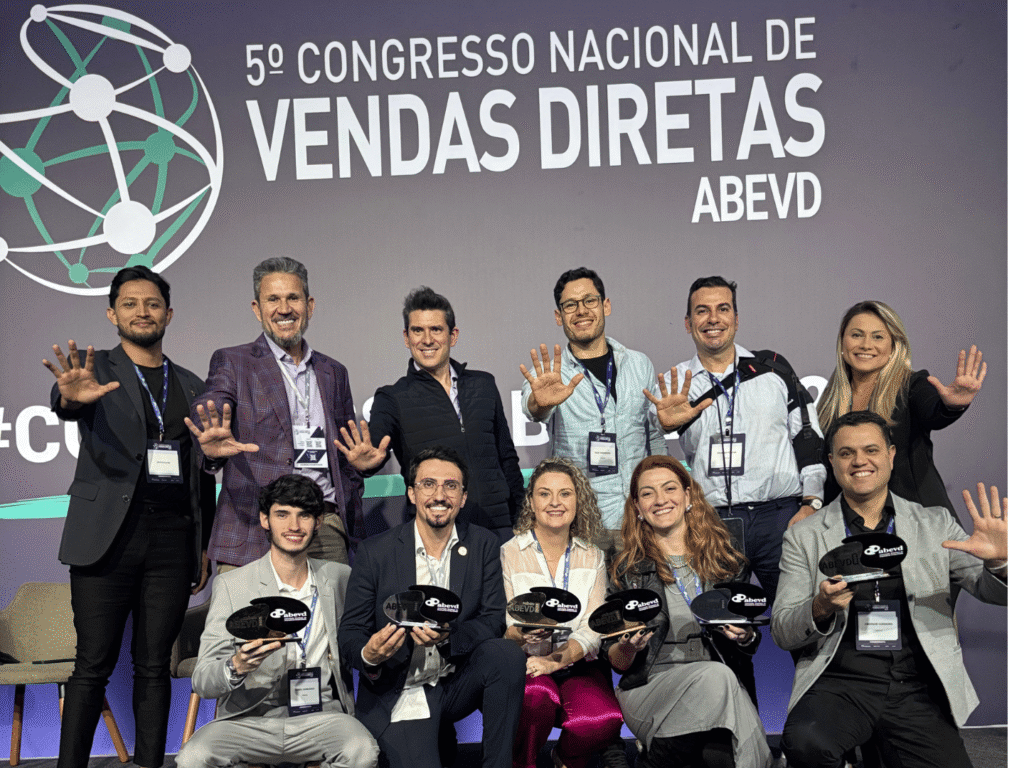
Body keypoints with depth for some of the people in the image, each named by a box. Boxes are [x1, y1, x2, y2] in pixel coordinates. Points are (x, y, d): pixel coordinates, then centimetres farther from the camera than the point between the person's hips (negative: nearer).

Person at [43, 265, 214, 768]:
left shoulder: (191, 386, 15)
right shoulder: (96, 370, 5)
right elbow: (67, 404, -19)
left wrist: (205, 546, 12)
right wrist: (72, 396, -43)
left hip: (173, 538, 3)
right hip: (108, 534, -3)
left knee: (154, 665, 7)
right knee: (93, 665, -2)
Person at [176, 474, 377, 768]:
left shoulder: (341, 578, 8)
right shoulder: (231, 584, 0)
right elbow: (202, 682, -6)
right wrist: (237, 667, -28)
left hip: (320, 716, 1)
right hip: (250, 719, -1)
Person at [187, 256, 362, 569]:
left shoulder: (334, 373, 17)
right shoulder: (232, 363, 5)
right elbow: (206, 410, -14)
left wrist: (355, 539, 14)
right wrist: (212, 447, -37)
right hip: (253, 529, -3)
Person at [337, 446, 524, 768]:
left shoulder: (483, 544, 2)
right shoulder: (375, 552, -4)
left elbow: (494, 620, -5)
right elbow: (349, 633, -2)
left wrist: (449, 636, -25)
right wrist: (369, 655, -26)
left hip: (458, 684, 4)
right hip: (400, 697, -3)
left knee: (506, 653, -26)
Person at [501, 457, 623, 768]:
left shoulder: (593, 557, 9)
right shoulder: (508, 553, 0)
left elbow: (593, 629, 0)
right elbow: (503, 632, -3)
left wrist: (555, 660, -18)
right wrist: (520, 634, -27)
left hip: (578, 665, 2)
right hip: (525, 664, -2)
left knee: (604, 719, -29)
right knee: (536, 695, -37)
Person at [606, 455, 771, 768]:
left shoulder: (727, 561, 14)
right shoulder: (629, 569, 8)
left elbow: (749, 646, 19)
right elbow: (617, 662, 8)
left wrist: (746, 638, -3)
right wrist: (628, 647, -14)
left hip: (718, 681, 2)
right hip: (650, 688, -1)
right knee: (714, 676, -32)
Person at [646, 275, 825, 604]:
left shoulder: (774, 368, 11)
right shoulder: (674, 384, 10)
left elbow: (809, 437, 10)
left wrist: (811, 504, 0)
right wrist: (663, 424, -22)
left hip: (780, 516, 0)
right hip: (710, 524, 0)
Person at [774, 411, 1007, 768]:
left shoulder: (936, 527, 12)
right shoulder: (803, 536, 9)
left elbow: (996, 592, 10)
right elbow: (781, 632, 5)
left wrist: (999, 561, -14)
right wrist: (821, 608, -17)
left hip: (919, 689, 2)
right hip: (839, 683, -1)